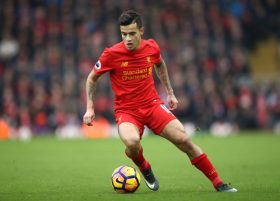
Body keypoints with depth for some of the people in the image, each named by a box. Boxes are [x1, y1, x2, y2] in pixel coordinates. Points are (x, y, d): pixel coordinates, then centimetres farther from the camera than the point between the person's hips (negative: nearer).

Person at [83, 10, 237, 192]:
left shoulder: (152, 47, -4)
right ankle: (144, 168, 1)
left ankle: (219, 184, 3)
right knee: (132, 142, -35)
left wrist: (170, 92, 22)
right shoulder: (111, 54, -14)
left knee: (184, 140, -9)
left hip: (153, 105, 3)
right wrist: (90, 108, -4)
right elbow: (92, 78, 2)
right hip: (126, 110, -3)